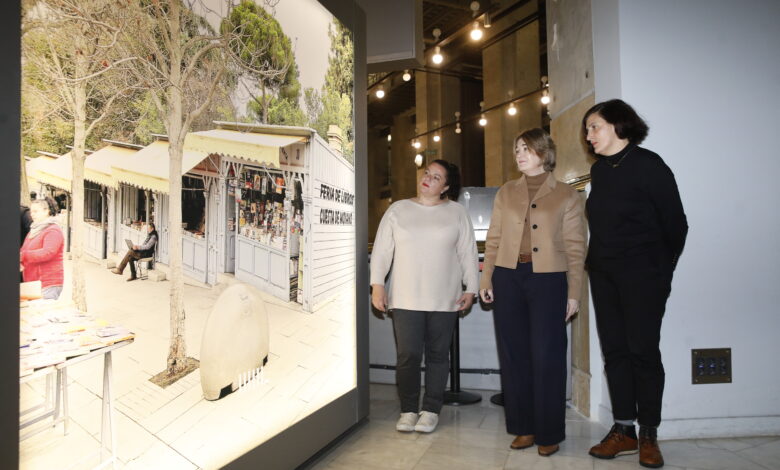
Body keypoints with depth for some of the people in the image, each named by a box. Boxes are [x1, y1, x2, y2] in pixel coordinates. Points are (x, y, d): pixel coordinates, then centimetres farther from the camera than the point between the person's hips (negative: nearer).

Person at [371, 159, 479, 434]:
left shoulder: (456, 212, 6)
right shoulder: (398, 210, 7)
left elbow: (468, 253, 5)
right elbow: (382, 250, 5)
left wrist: (470, 289, 0)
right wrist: (377, 285, -2)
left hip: (444, 299, 0)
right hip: (405, 299, 0)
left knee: (438, 355, 7)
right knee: (407, 355, 0)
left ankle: (431, 410, 20)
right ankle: (408, 410, 16)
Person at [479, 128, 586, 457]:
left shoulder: (567, 196, 4)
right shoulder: (506, 192, 12)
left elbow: (575, 248, 1)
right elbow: (493, 239, 10)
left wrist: (574, 293, -4)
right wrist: (486, 280, 4)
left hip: (548, 280, -3)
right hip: (508, 278, 3)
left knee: (546, 358, 0)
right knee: (513, 355, 7)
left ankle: (549, 433, 15)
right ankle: (523, 428, 21)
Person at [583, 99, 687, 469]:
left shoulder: (648, 164, -7)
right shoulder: (599, 170, 11)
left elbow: (675, 223, -6)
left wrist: (663, 269, -3)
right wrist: (596, 263, 10)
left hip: (642, 274, -6)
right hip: (603, 274, 6)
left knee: (643, 350, -2)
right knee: (615, 351, 6)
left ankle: (648, 435, 10)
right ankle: (623, 431, 14)